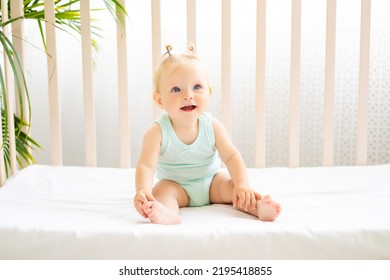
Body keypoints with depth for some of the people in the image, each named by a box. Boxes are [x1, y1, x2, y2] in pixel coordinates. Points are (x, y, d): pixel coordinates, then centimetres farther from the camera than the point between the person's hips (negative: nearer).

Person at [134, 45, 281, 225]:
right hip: (176, 185, -2)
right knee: (161, 191, -30)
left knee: (232, 186, -22)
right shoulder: (158, 132, -21)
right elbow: (146, 165, -28)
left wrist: (242, 184, -30)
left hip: (212, 180, 2)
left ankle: (257, 207, -43)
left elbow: (231, 156, -14)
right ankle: (168, 214, -59)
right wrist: (143, 190, -49)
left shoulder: (212, 126, -13)